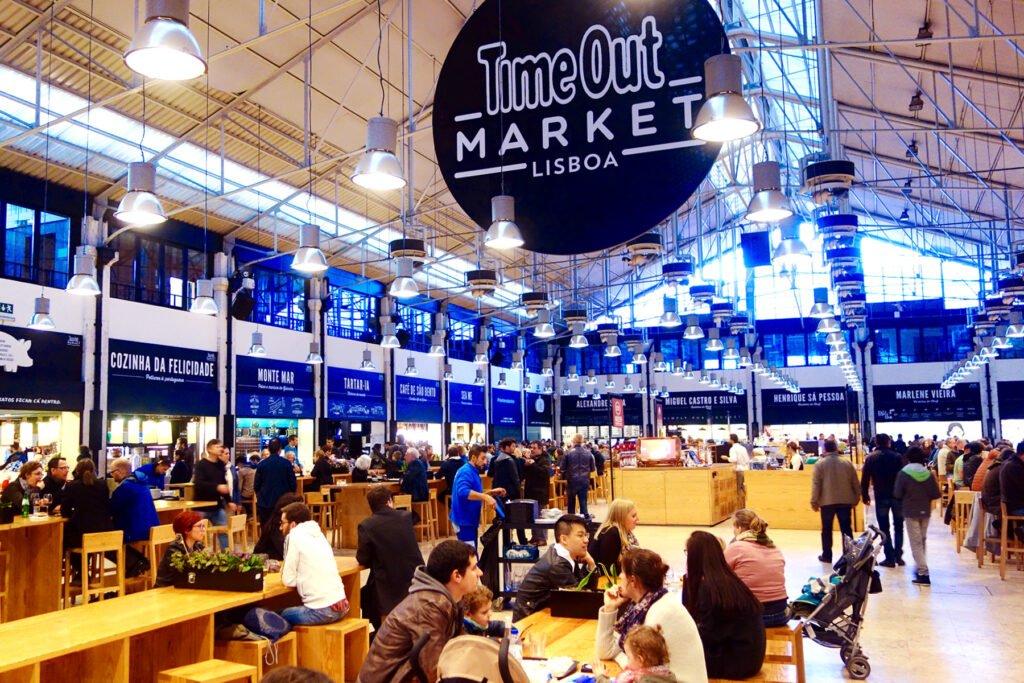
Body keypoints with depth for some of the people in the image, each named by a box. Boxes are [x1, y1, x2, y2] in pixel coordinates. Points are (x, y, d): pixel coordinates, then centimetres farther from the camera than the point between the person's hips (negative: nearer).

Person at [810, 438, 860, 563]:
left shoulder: (820, 464, -6)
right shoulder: (847, 463, 2)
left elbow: (816, 484, -7)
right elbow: (855, 483, 6)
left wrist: (814, 502, -1)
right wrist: (856, 499, 17)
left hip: (827, 502, -2)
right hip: (845, 501, 2)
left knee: (826, 530, 9)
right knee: (846, 529, 9)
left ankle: (826, 556, 12)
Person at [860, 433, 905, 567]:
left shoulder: (870, 458, -1)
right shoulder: (897, 457, -2)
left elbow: (865, 479, -2)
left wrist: (865, 496, 6)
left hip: (881, 497, -1)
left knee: (884, 528, 5)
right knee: (898, 526, 14)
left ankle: (890, 558, 1)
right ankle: (898, 555, 10)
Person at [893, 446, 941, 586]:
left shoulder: (903, 473, -12)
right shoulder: (928, 473, -3)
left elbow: (897, 494, -11)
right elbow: (936, 494, -3)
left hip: (910, 511, -4)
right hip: (925, 511, 4)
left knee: (916, 542, 1)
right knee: (922, 540, 21)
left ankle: (923, 574, -5)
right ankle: (920, 567, 31)